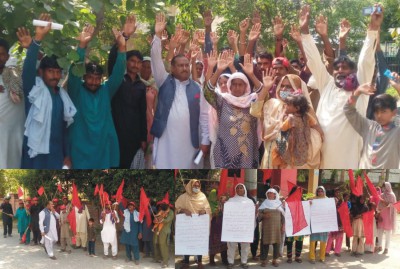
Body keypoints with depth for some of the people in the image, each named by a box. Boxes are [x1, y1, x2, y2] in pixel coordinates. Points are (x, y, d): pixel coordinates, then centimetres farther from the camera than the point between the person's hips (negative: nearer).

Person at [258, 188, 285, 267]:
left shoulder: (279, 203, 9)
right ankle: (264, 260, 3)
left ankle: (275, 260, 11)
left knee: (276, 243, 0)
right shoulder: (264, 203, 6)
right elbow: (259, 214, 3)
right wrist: (264, 215, -17)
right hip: (266, 227, -1)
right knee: (265, 243, -3)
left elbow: (283, 215, 9)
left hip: (277, 227, 1)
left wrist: (283, 225, 1)